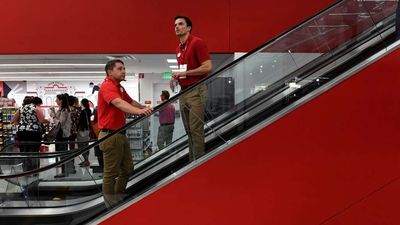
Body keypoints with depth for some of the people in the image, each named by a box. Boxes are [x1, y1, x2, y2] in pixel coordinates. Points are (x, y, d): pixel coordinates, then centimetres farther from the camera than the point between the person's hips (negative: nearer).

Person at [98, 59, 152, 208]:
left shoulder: (120, 88, 15)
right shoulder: (107, 86, -17)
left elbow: (131, 102, 29)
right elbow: (118, 103, -36)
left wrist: (145, 108, 26)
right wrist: (138, 111, -50)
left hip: (120, 134, 10)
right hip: (110, 135, -10)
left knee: (127, 169, 17)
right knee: (111, 172, 1)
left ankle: (119, 198, 32)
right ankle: (111, 205, 13)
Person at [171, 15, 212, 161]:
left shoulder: (197, 42, -7)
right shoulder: (179, 49, 17)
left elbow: (208, 67, -15)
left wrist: (184, 73, -13)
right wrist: (175, 77, 7)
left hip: (196, 91, -8)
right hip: (183, 92, 8)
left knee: (196, 129, -8)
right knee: (188, 130, 11)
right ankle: (192, 161, 20)